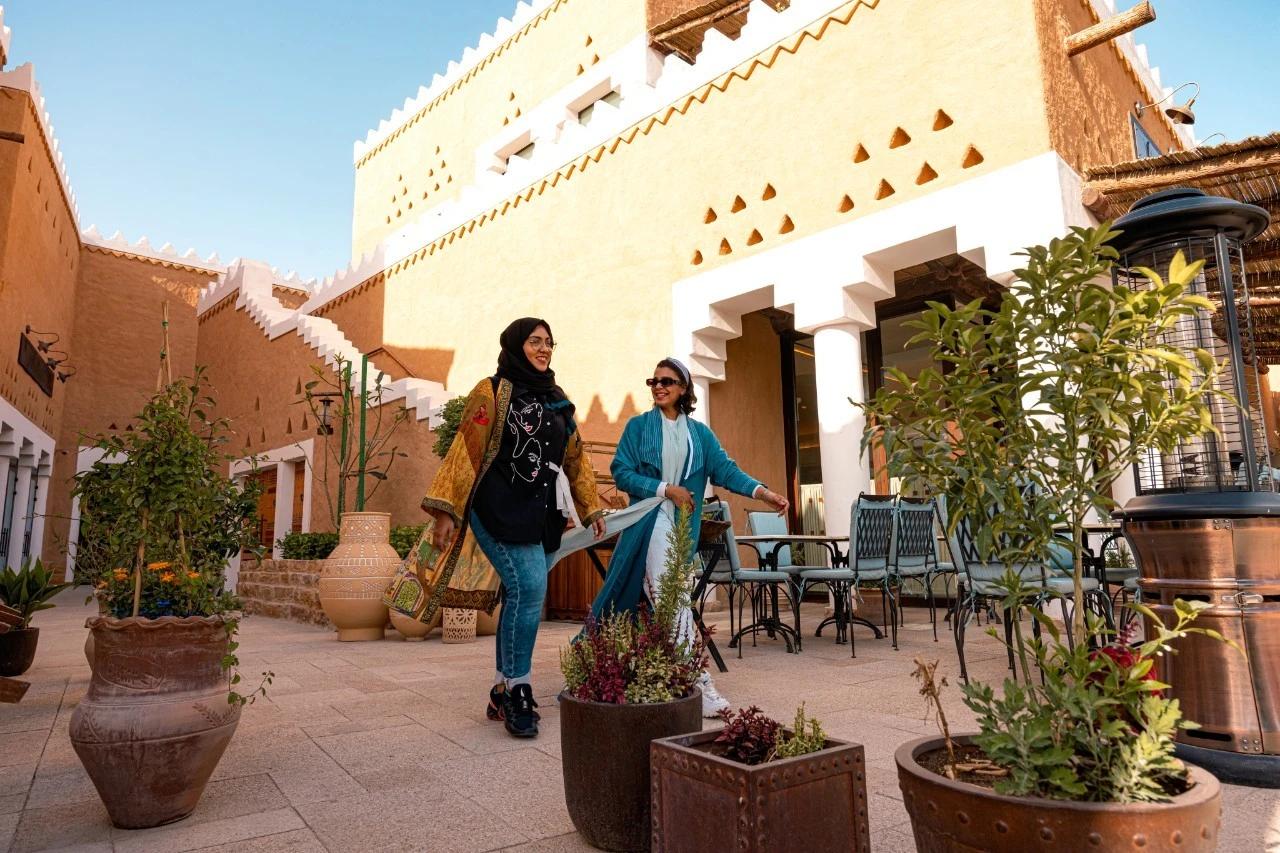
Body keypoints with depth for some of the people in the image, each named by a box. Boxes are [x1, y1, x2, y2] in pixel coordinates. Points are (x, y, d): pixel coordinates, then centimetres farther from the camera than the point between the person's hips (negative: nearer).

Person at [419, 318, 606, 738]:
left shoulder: (556, 399, 17)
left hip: (543, 514, 6)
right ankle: (517, 691, -4)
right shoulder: (493, 391, -1)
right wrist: (445, 511, -13)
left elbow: (575, 456, 22)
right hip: (502, 509, -6)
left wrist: (592, 507, 21)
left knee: (523, 596, 6)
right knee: (528, 587, -17)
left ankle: (502, 691, 18)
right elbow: (464, 451, -7)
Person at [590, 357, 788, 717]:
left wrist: (763, 491, -15)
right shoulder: (638, 426, 4)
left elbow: (725, 469, 0)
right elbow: (621, 472, -3)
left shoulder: (700, 434, 12)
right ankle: (697, 685, -8)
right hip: (650, 524, -3)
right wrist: (666, 489, -11)